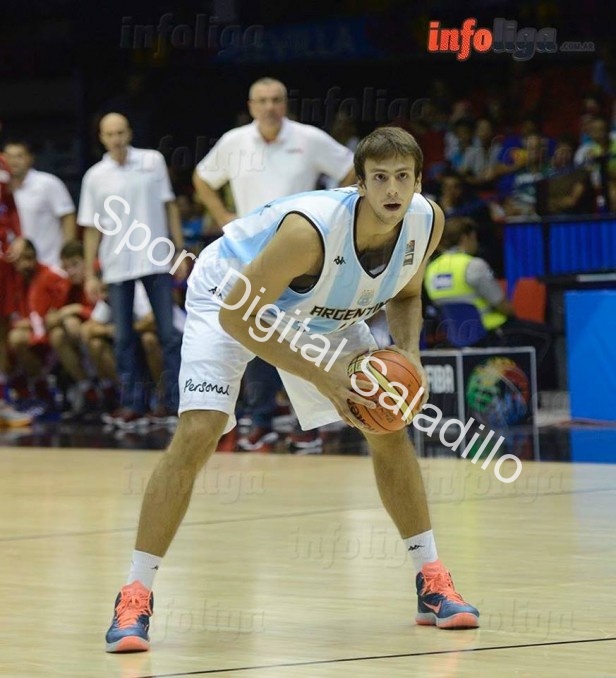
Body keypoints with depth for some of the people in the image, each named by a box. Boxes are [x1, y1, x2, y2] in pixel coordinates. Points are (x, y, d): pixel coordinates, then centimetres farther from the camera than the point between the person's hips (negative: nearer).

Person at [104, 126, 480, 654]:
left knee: (390, 429, 2)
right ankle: (134, 598, -16)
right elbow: (236, 315, -33)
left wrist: (408, 353, -18)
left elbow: (404, 294, 2)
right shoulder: (311, 229, -41)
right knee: (198, 432, -22)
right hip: (231, 297, -6)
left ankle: (432, 582, 15)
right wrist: (320, 377, -35)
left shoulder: (427, 222, -21)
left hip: (320, 309, 6)